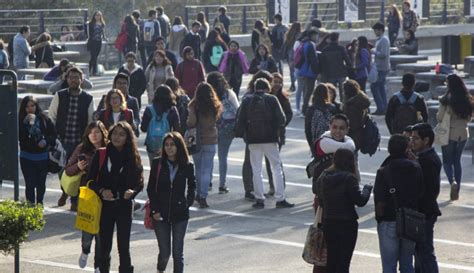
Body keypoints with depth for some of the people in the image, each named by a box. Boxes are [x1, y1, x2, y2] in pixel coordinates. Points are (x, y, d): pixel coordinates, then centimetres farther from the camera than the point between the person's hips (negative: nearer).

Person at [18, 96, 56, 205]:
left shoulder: (44, 119, -1)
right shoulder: (21, 121, -5)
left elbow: (53, 134, 4)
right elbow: (20, 136, -17)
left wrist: (46, 141, -15)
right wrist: (28, 122, -23)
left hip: (42, 156, 2)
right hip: (27, 157, -2)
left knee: (41, 183, 9)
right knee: (30, 183, -7)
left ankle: (39, 203, 26)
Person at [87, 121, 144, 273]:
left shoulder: (133, 157, 0)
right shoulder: (101, 155, -1)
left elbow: (140, 182, 4)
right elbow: (91, 179, 1)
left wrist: (132, 191, -16)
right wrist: (102, 191, -17)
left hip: (124, 206, -1)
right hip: (105, 205, 1)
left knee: (124, 246, -2)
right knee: (104, 245, 8)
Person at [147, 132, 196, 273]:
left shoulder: (187, 166, -1)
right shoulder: (157, 163, -2)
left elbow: (192, 186, 15)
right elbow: (150, 188, 2)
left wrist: (188, 202, 3)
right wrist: (155, 210, -6)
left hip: (180, 214, 0)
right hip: (161, 214, 0)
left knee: (177, 252, -1)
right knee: (165, 252, 2)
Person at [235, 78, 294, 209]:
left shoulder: (247, 101, 2)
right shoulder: (271, 99, -4)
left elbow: (241, 120, -1)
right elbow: (281, 118, -6)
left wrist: (240, 133, 10)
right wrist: (277, 129, 11)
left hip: (253, 140, 2)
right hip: (270, 139, -1)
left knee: (256, 170, 7)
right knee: (276, 167, 5)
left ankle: (259, 199, 4)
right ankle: (280, 199, 1)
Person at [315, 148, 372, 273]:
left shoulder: (322, 178, 2)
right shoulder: (348, 178, -16)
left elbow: (321, 202, 7)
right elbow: (360, 201, -16)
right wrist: (367, 189, 1)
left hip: (328, 222, 5)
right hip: (347, 224, -5)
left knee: (331, 259, 14)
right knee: (343, 262, 0)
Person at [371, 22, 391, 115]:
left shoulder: (383, 40, -16)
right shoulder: (380, 39, 16)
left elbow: (383, 54, -25)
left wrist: (374, 51, -14)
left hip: (381, 68, -11)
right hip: (382, 68, 11)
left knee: (374, 87, -8)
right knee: (381, 87, 12)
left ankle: (380, 108, -8)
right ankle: (384, 108, 14)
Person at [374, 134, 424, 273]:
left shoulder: (383, 172, -15)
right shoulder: (416, 168, -4)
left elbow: (380, 203, -15)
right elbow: (420, 194, 2)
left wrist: (379, 217, 1)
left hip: (389, 223, -4)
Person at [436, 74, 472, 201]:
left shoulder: (446, 100, -15)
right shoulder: (467, 100, -1)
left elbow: (440, 118, -12)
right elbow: (469, 118, 7)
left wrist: (437, 114, 9)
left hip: (449, 133, -4)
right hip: (463, 133, 4)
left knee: (447, 161, 8)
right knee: (457, 161, 15)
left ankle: (452, 181, -20)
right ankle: (456, 191, 16)